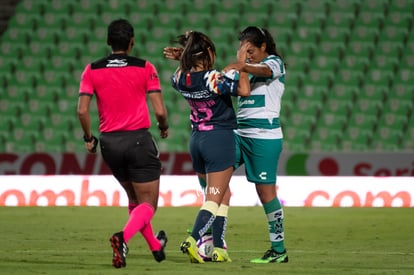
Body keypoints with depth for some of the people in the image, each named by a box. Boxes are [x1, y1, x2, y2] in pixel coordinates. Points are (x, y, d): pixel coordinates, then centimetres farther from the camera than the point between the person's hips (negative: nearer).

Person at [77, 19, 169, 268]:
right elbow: (159, 110, -9)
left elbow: (82, 110, -6)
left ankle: (156, 246, 33)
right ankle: (124, 237, -28)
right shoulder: (145, 68, -5)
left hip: (109, 143, 4)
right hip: (138, 140, -4)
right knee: (148, 203, 1)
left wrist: (88, 138, 9)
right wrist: (164, 127, 12)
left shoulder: (92, 70, 1)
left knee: (134, 198, 25)